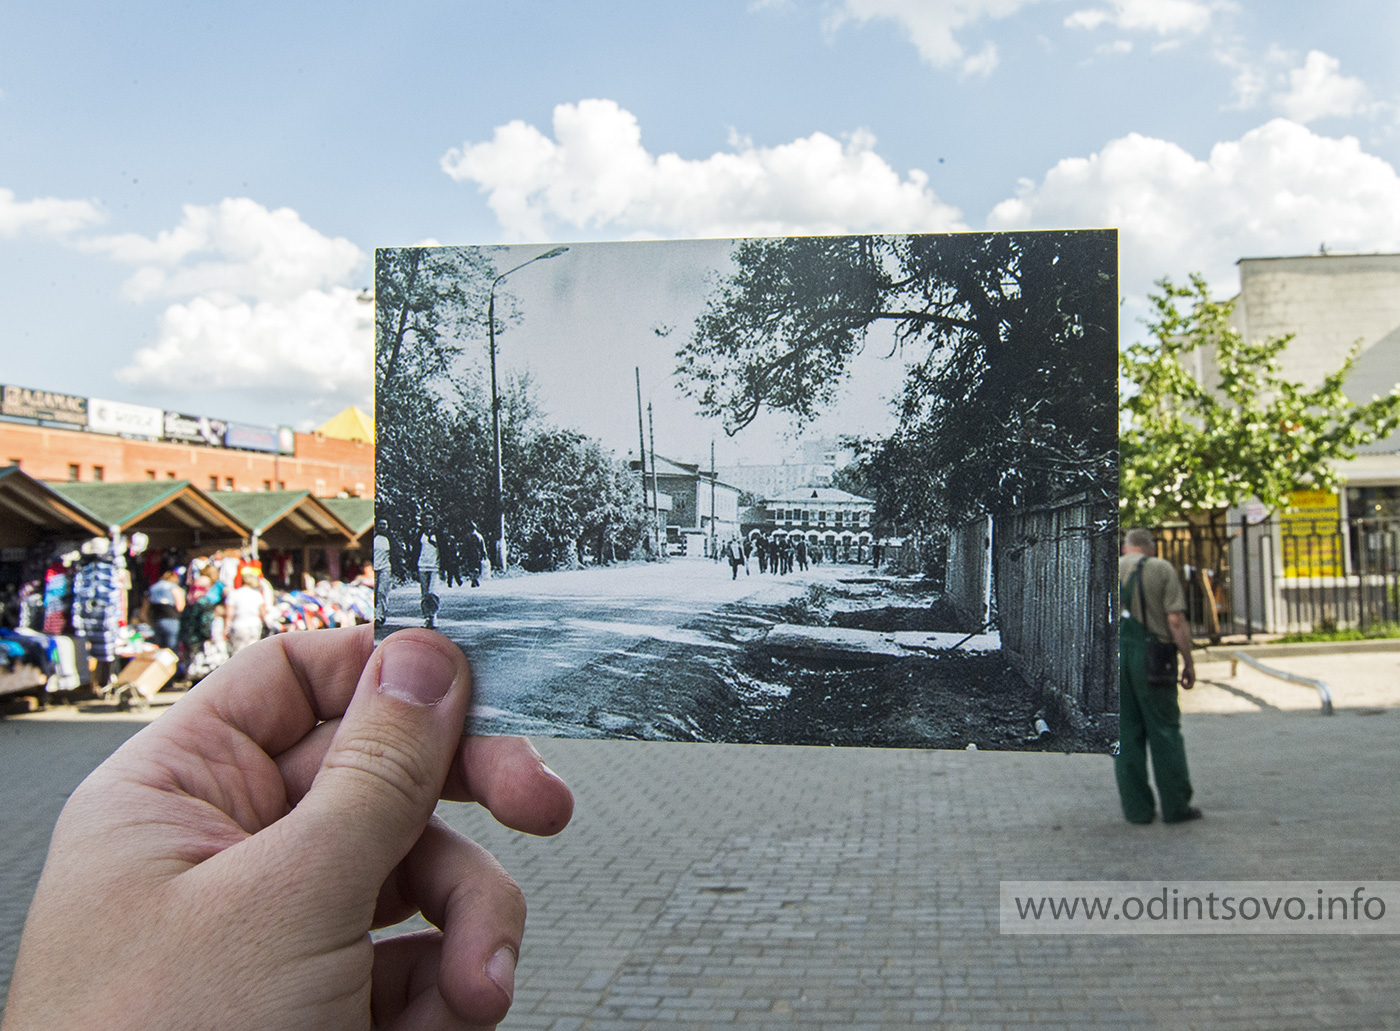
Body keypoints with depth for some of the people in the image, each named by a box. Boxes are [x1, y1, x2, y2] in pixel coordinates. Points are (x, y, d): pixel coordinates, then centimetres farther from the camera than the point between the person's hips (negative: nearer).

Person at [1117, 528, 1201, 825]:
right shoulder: (1162, 569, 0)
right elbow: (1175, 621, -8)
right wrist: (1188, 662, -2)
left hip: (1113, 657, 3)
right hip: (1151, 655, -3)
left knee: (1126, 734, 7)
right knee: (1165, 732, 5)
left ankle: (1137, 808, 8)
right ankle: (1176, 806, 7)